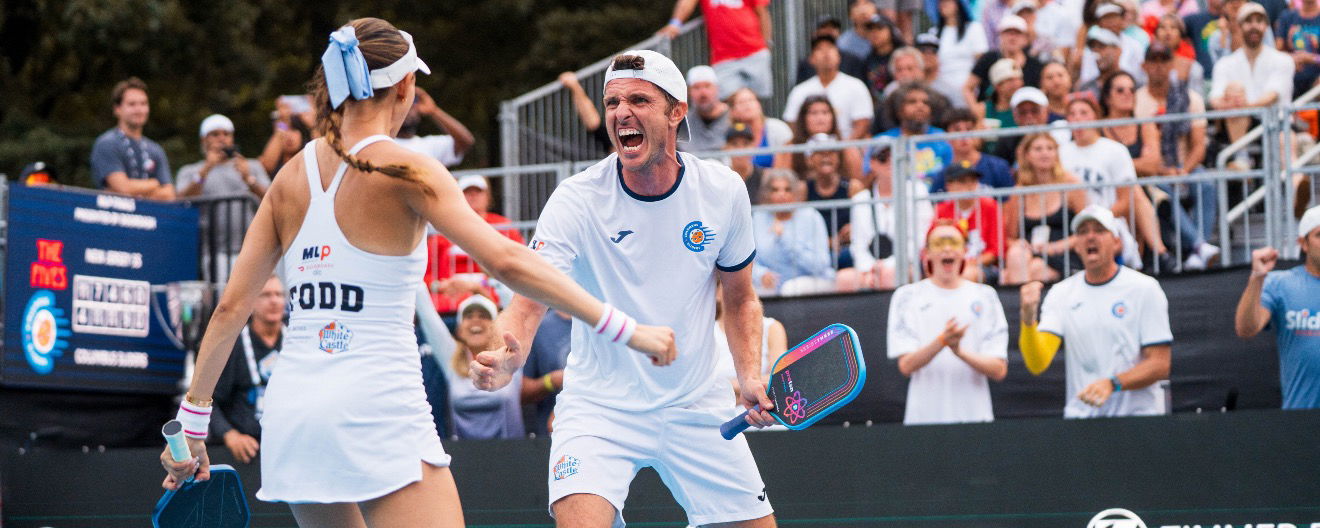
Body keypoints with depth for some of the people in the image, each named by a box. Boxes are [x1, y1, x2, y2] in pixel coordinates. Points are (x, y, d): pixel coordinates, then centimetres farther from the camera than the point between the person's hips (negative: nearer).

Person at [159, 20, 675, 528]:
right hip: (378, 409, -7)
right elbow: (505, 260, -16)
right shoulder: (405, 170, -5)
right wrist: (626, 328, -14)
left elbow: (231, 306, 11)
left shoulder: (290, 178, 11)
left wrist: (193, 421, 18)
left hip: (290, 414, 7)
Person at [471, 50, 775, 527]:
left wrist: (750, 376, -5)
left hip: (696, 408, 3)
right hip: (599, 408, -3)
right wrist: (506, 358, -44)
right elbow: (528, 304, -22)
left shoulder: (723, 191, -5)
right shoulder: (576, 201, -15)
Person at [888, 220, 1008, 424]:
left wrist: (960, 351, -15)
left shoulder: (985, 296, 10)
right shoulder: (907, 296, 8)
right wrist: (942, 341, -20)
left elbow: (999, 370, 2)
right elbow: (906, 365, -3)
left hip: (975, 415, 1)